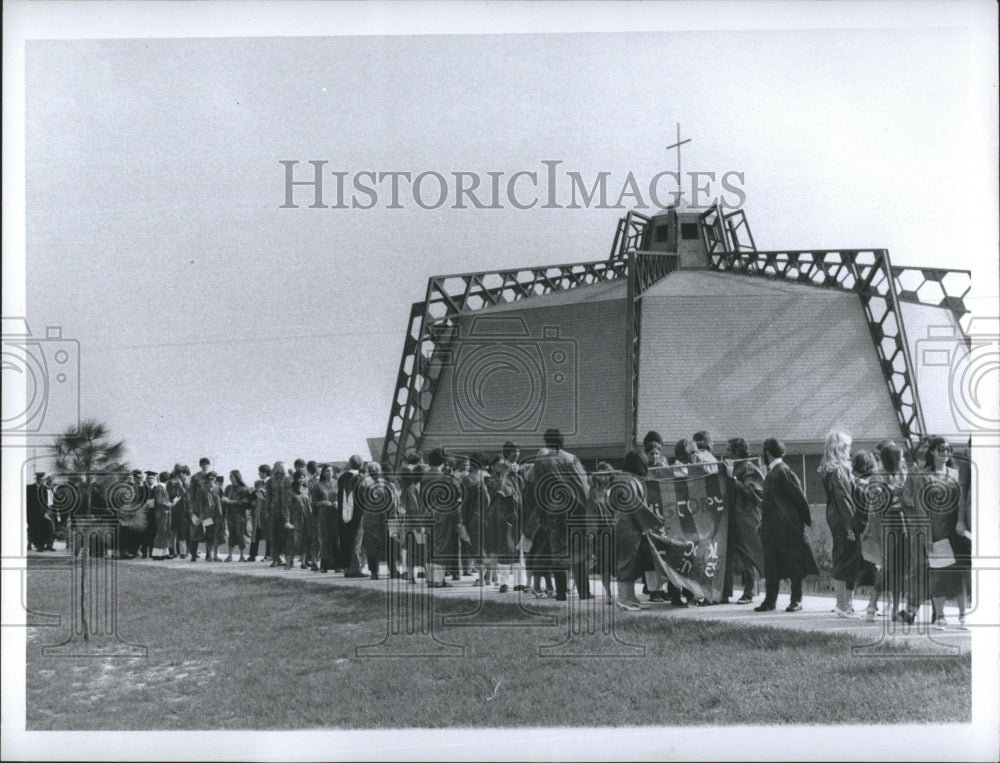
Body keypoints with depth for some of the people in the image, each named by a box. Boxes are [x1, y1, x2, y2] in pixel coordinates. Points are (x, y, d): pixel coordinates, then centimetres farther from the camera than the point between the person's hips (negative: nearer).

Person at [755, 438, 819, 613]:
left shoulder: (782, 472, -14)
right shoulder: (772, 473, 13)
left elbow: (799, 496, -14)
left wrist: (806, 520, -8)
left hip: (788, 527, -9)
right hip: (772, 528, 9)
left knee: (793, 564, -1)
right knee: (771, 565, 8)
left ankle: (796, 601, 4)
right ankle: (770, 600, 12)